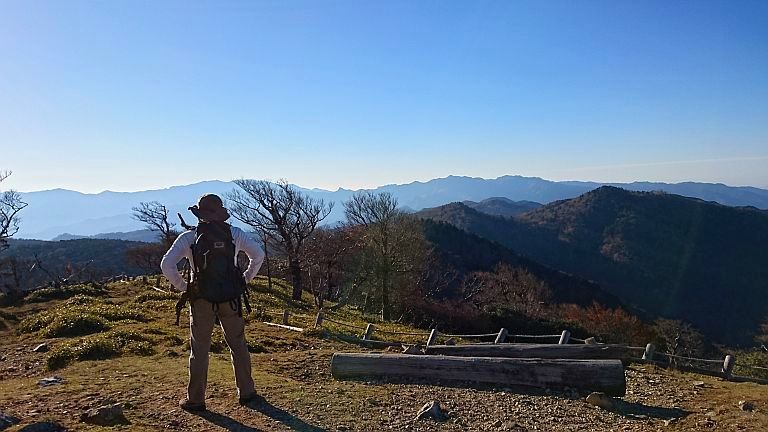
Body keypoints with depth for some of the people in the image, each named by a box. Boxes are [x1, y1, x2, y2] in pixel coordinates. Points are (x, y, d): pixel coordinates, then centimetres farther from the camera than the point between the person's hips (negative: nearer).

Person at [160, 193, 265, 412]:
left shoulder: (188, 237, -6)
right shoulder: (234, 233, -1)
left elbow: (166, 265, -13)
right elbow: (258, 255, 4)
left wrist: (181, 286, 1)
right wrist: (245, 279, 11)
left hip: (202, 300, -1)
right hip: (231, 300, 1)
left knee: (199, 349, 10)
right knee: (238, 345, 14)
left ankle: (195, 399, 16)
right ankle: (246, 392, 22)